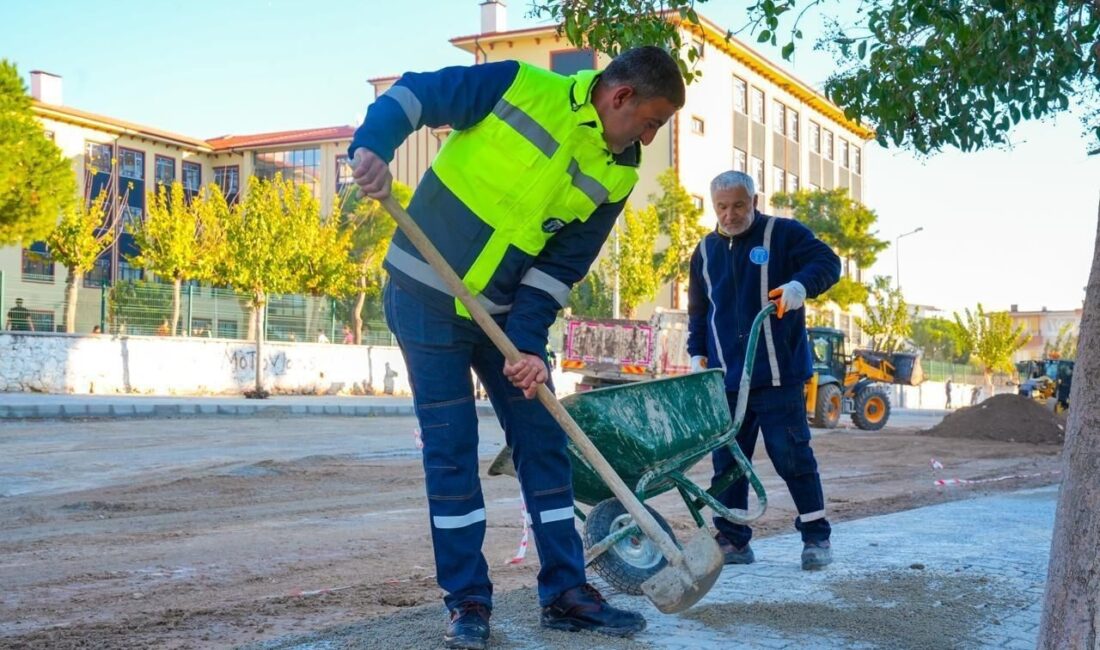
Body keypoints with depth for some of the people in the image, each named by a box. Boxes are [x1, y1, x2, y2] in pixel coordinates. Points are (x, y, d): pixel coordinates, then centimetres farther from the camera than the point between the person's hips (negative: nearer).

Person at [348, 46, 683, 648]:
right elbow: (413, 93, -9)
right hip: (426, 297, -5)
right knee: (450, 450, -3)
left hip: (506, 314, 5)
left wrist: (527, 343, -15)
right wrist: (372, 146, -27)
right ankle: (467, 601, 9)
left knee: (543, 442, 5)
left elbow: (560, 267, -3)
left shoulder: (615, 176, -2)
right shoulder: (518, 86, -15)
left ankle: (565, 592, 15)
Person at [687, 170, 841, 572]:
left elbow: (828, 262, -8)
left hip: (778, 374, -5)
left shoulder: (783, 234, 1)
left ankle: (816, 536, 9)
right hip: (726, 377, 5)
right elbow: (698, 310, 22)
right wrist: (697, 352, 11)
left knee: (792, 455, -4)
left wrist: (801, 284, -27)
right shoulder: (706, 251, 15)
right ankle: (732, 540, 14)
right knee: (727, 460, 6)